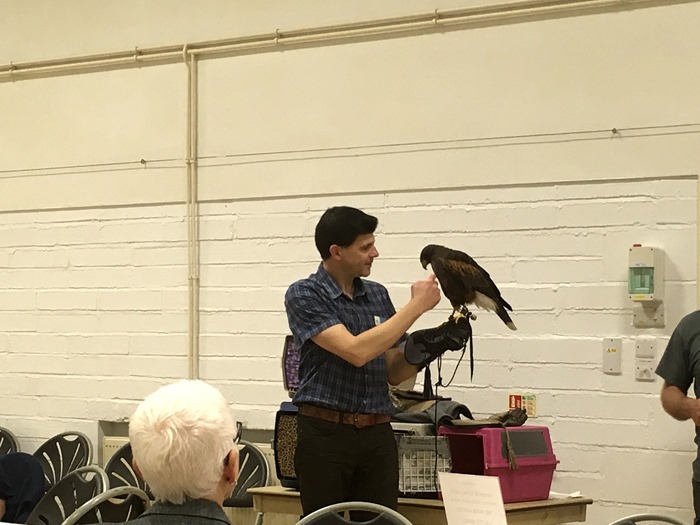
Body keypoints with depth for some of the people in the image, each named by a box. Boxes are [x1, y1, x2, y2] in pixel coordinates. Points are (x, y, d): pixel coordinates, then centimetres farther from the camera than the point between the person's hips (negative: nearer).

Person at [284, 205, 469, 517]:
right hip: (325, 433, -5)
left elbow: (394, 373, 14)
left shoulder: (378, 296, 12)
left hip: (377, 435, 5)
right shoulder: (303, 295, -7)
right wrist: (416, 306, -15)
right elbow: (356, 352, -20)